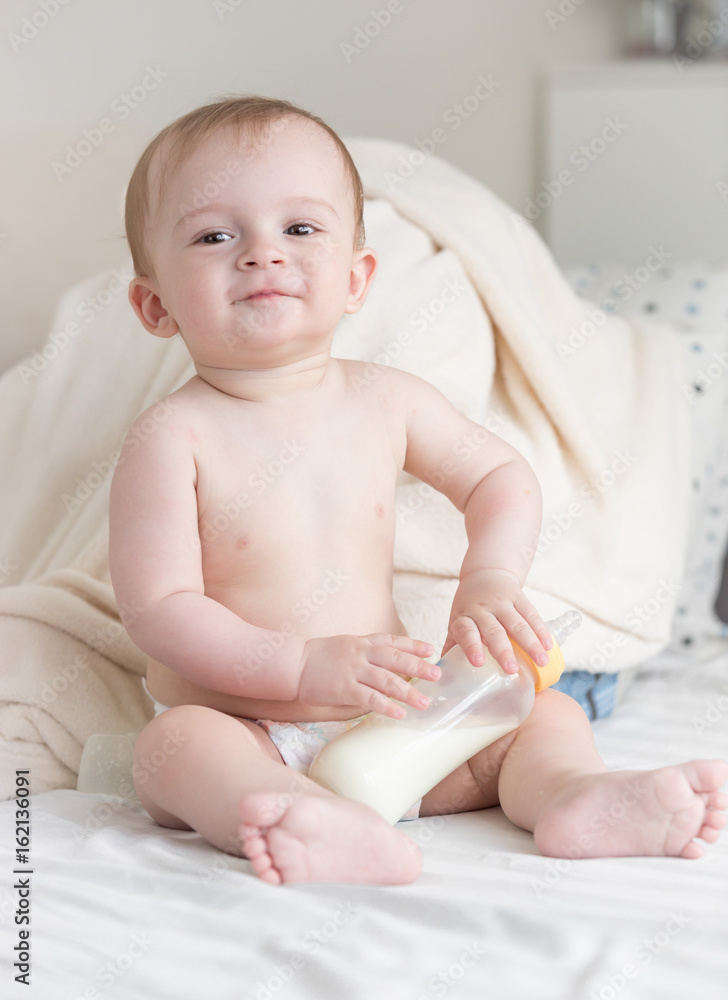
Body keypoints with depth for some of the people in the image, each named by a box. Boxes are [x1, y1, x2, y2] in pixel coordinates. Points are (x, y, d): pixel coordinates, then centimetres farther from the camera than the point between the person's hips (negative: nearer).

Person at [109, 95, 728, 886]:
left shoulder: (385, 401, 0)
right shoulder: (172, 438, -14)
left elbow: (500, 477, 13)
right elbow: (158, 609, -17)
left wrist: (489, 582, -8)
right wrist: (306, 665, -27)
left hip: (387, 720, 5)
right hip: (247, 740, -4)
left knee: (547, 711, -3)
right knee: (173, 744, -34)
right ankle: (333, 833, -57)